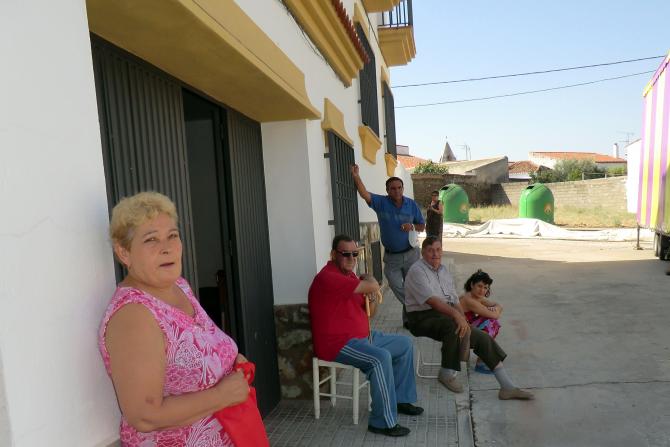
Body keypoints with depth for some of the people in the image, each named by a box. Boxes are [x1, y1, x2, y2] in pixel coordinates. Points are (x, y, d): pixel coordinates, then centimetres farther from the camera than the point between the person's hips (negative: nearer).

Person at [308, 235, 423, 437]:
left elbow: (369, 312, 14)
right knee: (381, 358, -33)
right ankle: (383, 422, -19)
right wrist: (367, 281, -3)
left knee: (405, 344, 14)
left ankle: (401, 399, 25)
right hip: (337, 344, -10)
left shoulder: (349, 274, 11)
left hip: (363, 336, 10)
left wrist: (372, 299, -8)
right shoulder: (328, 277, -21)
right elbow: (373, 286, -26)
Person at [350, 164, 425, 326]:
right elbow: (364, 194, -22)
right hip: (391, 256, 0)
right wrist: (356, 176, -33)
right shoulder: (381, 202, -7)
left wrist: (413, 227, -15)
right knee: (397, 288, 5)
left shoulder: (412, 204, -2)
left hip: (410, 254, 1)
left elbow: (422, 226, 6)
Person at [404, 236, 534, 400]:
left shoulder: (444, 270, 16)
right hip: (423, 318, -8)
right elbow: (431, 300, -24)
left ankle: (507, 387, 1)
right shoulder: (417, 271, -10)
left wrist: (464, 321, -5)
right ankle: (447, 374, -15)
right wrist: (456, 314, -32)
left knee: (483, 338, -5)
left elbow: (455, 301, 13)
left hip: (447, 316, 8)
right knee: (454, 326, -36)